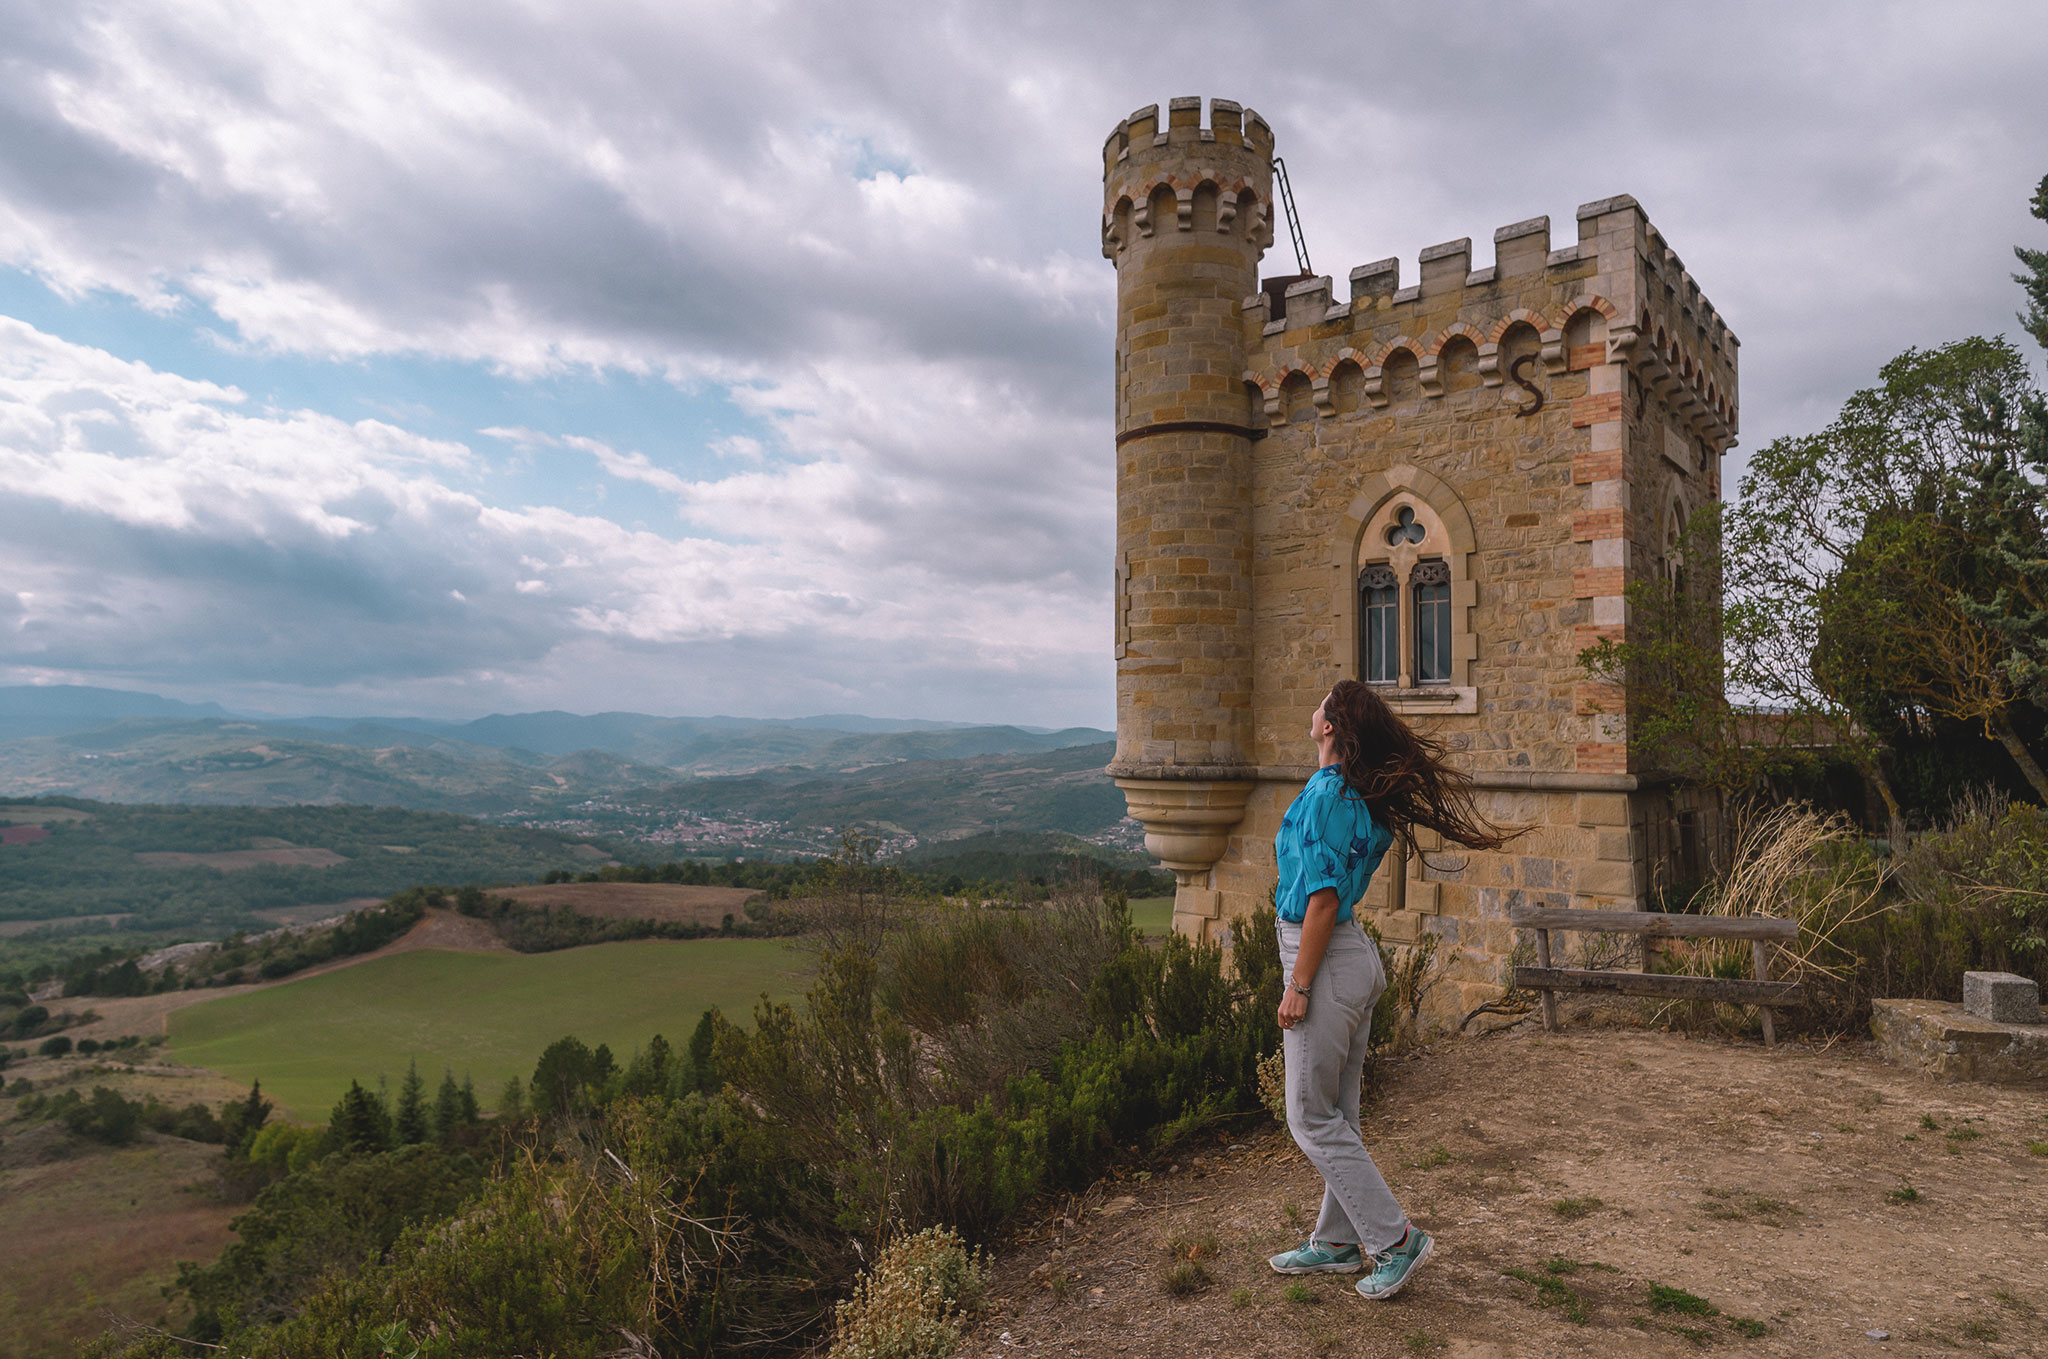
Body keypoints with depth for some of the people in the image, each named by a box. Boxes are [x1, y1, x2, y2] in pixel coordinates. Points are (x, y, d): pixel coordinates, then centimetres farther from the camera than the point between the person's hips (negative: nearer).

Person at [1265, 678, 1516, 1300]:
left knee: (1312, 1119, 1)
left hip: (1327, 962, -9)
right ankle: (1337, 1242, 27)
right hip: (1357, 959, 9)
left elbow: (1323, 899, -22)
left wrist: (1298, 986, -18)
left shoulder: (1324, 795, -19)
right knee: (1337, 1115, 16)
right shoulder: (1364, 795, 8)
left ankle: (1396, 1238, 7)